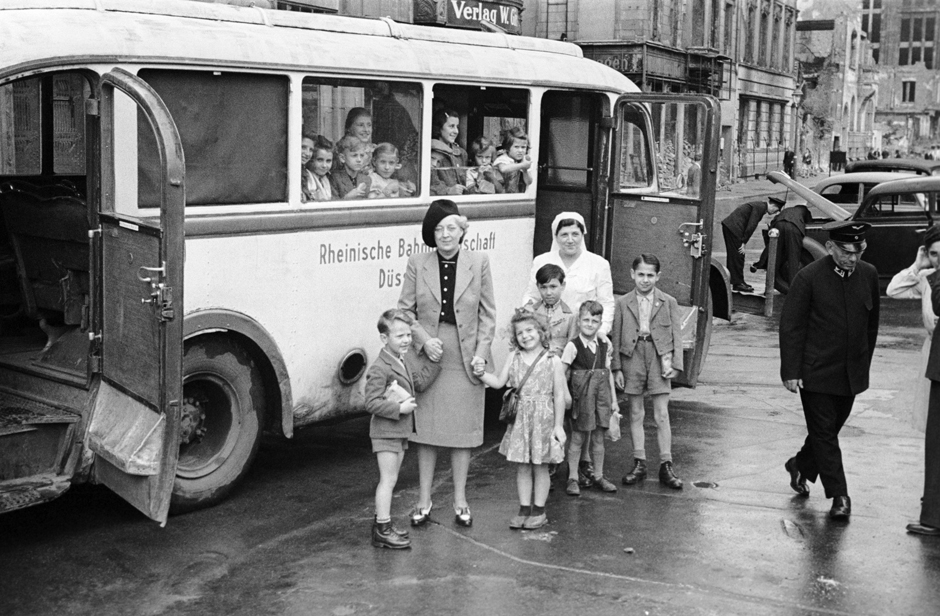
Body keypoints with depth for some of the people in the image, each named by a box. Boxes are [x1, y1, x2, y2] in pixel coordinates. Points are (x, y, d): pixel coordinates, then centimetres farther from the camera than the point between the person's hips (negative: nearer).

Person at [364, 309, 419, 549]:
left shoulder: (401, 363, 12)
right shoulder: (380, 368, -19)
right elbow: (372, 403, -24)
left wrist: (408, 402, 8)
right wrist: (398, 408, -23)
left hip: (401, 430, 9)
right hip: (385, 431, -9)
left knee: (389, 479, 15)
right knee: (388, 479, -8)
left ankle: (382, 523, 24)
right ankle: (383, 530, -4)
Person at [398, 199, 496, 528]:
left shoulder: (479, 262, -1)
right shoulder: (418, 263, -1)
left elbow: (488, 313, 2)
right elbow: (405, 309, 3)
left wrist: (481, 352, -7)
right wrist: (424, 339, -12)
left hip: (465, 359, 0)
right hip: (428, 356, 0)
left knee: (462, 431, 8)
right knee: (426, 430, 7)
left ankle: (460, 500, 21)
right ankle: (423, 500, 19)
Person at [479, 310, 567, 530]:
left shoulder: (552, 361, -4)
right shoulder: (514, 358, 6)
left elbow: (559, 395, -3)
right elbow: (499, 382, 5)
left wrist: (558, 425, -5)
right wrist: (482, 374, -13)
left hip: (543, 419, -3)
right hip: (519, 419, 3)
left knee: (540, 466, 5)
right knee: (521, 467, 8)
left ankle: (539, 511, 15)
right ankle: (524, 509, 17)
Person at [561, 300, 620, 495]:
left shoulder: (604, 346, 6)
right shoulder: (573, 346, -9)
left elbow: (608, 373, 11)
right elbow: (562, 372, -11)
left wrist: (613, 399, 11)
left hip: (601, 396, 4)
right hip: (581, 396, -4)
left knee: (599, 437, 11)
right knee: (578, 437, 2)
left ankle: (598, 476, 22)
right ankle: (573, 478, 10)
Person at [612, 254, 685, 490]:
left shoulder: (669, 302, 4)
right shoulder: (623, 303, 5)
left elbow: (676, 335, 4)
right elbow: (616, 337, 5)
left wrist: (675, 364, -5)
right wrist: (617, 368, 1)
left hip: (658, 358, -1)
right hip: (632, 357, 1)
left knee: (662, 414, -2)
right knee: (636, 413, 7)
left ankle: (666, 466, 6)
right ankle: (639, 464, 15)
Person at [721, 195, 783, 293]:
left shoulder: (760, 206, 19)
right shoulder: (760, 207, -12)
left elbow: (750, 226, 18)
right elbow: (751, 226, -16)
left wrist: (743, 242, 13)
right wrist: (743, 242, -14)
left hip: (728, 225, 10)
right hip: (734, 227, -10)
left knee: (733, 255, 14)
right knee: (738, 255, -6)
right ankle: (738, 283, -2)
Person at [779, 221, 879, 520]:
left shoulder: (869, 275, 1)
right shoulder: (809, 278, -13)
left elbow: (871, 323, 12)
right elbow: (790, 326, -10)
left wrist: (864, 365, 13)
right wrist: (790, 372, -12)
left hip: (851, 373, 5)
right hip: (816, 372, -5)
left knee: (830, 429, 16)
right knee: (824, 432, 0)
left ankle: (801, 465, 40)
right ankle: (839, 495, 9)